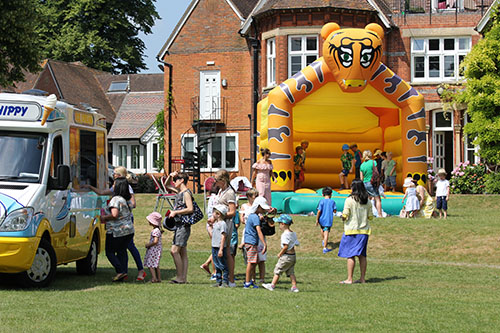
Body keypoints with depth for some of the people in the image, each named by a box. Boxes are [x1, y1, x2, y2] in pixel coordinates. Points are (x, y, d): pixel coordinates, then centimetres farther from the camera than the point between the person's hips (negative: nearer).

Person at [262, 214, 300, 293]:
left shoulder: (285, 234, -17)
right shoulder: (293, 233, 9)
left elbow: (286, 246, -22)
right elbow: (297, 244, 12)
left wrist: (280, 253, -10)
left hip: (286, 256, -8)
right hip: (293, 255, 8)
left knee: (277, 270, 3)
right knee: (291, 272, 12)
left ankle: (272, 285, 8)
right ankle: (294, 287, 7)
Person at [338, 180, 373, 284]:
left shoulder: (349, 200, -11)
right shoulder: (367, 201, 3)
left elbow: (344, 216, -14)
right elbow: (370, 217, 6)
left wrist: (343, 217, 8)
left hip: (352, 230, -5)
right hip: (364, 231, 5)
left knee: (350, 255, -2)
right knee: (362, 255, 11)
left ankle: (349, 279, -3)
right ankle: (362, 278, 14)